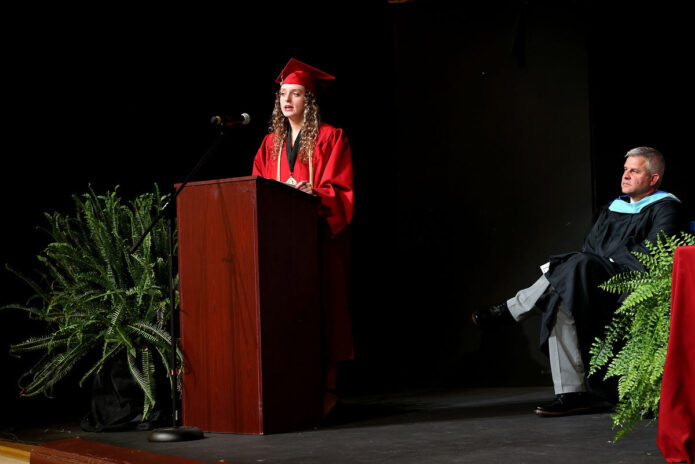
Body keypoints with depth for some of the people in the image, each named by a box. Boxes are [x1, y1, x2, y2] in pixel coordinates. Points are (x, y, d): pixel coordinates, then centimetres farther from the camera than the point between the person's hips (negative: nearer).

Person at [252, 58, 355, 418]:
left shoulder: (330, 139, 1)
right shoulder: (271, 143, 17)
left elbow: (342, 192, -6)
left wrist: (311, 193, -22)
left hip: (319, 236, -5)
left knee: (321, 307, -6)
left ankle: (327, 388, -3)